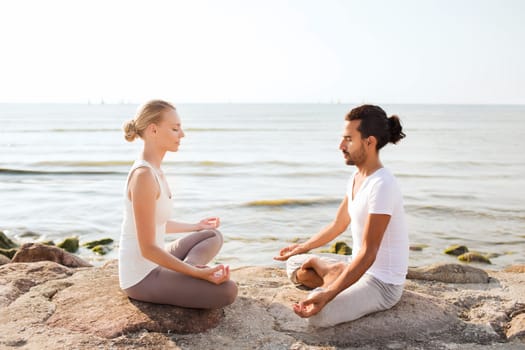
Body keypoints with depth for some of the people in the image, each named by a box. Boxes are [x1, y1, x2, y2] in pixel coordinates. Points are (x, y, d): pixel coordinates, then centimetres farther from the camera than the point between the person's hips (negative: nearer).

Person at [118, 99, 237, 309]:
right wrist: (198, 273, -22)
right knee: (227, 291, -18)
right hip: (141, 278, -9)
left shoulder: (153, 169, 7)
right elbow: (148, 248, -23)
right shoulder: (144, 175, -23)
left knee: (213, 236, 19)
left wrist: (195, 227, 32)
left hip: (151, 266, 10)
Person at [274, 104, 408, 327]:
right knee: (295, 265, 15)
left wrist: (327, 295, -33)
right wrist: (303, 247, 25)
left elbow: (367, 254, -28)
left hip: (383, 283, -9)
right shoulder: (356, 178, 5)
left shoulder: (381, 185, -26)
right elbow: (338, 225, 20)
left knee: (318, 313, -32)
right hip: (359, 267, 9)